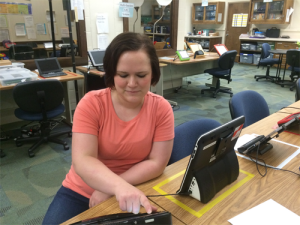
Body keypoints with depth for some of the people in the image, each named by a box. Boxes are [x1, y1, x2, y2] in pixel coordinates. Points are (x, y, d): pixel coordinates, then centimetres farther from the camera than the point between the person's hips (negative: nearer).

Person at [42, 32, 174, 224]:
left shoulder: (161, 108, -12)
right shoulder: (91, 103, -15)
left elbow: (157, 163, -13)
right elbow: (82, 161, -22)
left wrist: (109, 189, -20)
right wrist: (119, 186, -40)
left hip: (133, 196, 1)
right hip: (80, 192, 0)